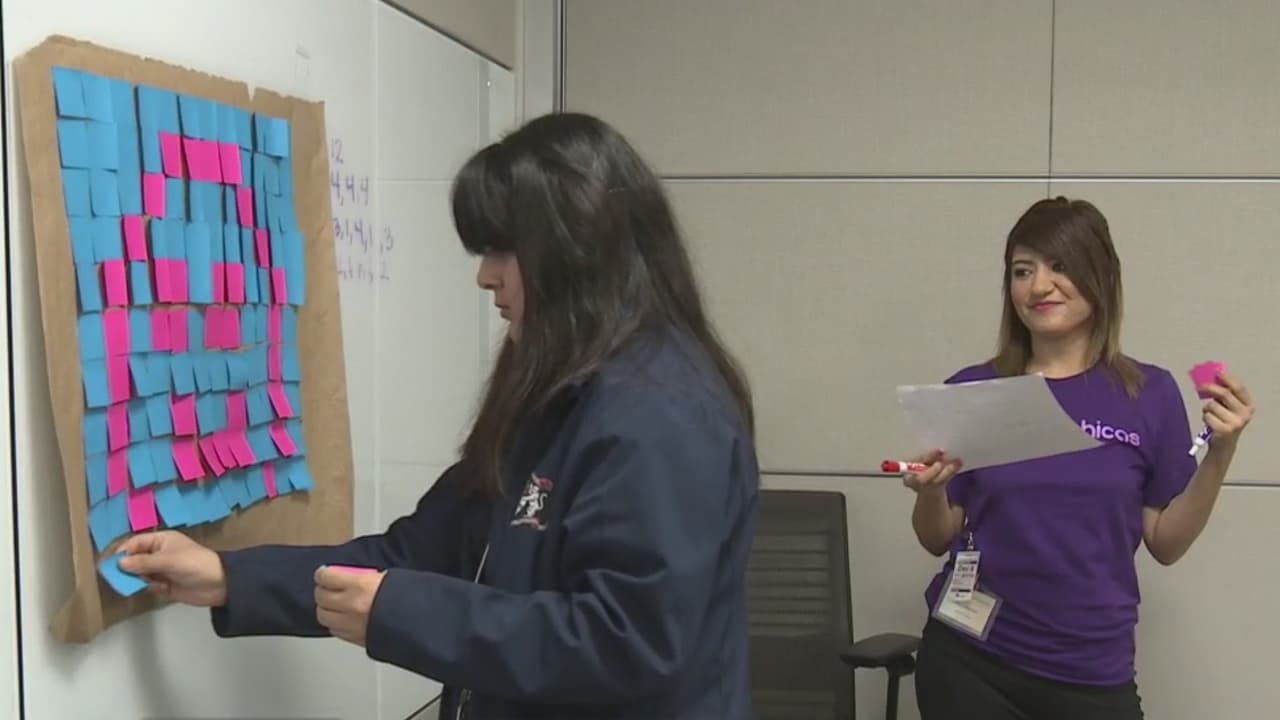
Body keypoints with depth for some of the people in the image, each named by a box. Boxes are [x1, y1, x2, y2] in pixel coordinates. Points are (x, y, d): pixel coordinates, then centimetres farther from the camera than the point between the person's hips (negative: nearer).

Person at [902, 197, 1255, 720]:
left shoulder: (1150, 395, -3)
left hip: (1091, 672, 0)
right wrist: (930, 492, -18)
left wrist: (1220, 452, -12)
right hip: (969, 661, 1)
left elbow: (1166, 545, -1)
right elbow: (938, 540, 2)